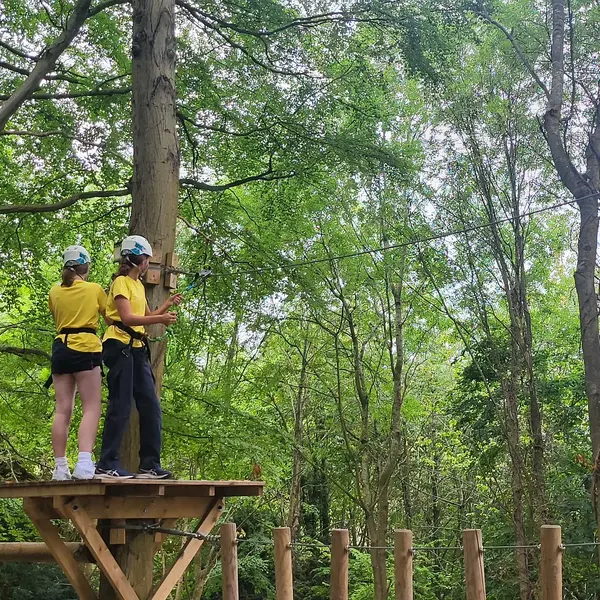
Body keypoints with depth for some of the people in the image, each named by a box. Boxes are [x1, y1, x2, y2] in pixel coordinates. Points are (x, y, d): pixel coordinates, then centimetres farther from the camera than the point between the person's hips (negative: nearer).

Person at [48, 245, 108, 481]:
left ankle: (60, 466, 3)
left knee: (63, 409, 4)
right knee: (91, 408, -6)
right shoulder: (95, 289, 1)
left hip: (60, 348, 5)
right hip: (85, 349, -5)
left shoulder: (55, 292, 11)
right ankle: (84, 463, -21)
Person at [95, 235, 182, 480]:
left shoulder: (138, 285, 22)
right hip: (120, 345, -9)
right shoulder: (121, 282, -5)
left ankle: (150, 465, 8)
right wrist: (160, 319, -23)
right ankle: (107, 466, -6)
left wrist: (168, 305, 19)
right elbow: (127, 317, -17)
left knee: (151, 407, 5)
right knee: (120, 406, -10)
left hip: (138, 349, 9)